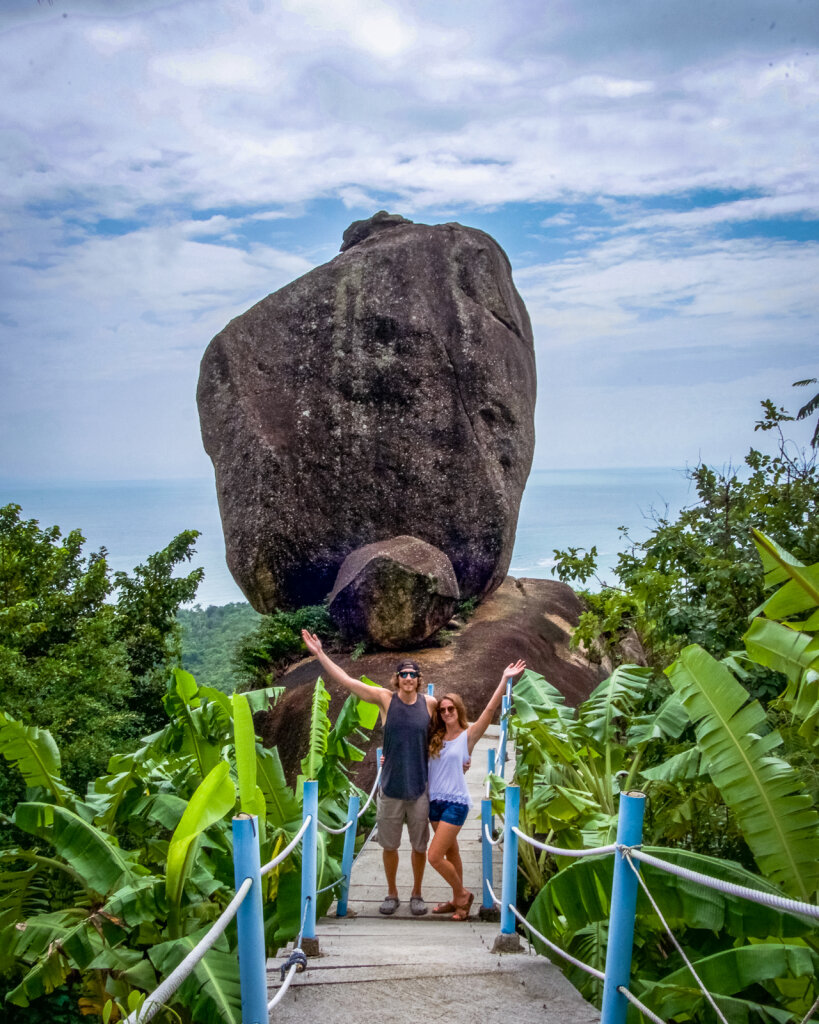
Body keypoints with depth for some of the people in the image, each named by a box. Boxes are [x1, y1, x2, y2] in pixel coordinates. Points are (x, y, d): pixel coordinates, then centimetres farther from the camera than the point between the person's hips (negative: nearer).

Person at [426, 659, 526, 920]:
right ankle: (457, 900, 29)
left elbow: (490, 709, -13)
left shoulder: (468, 735, -4)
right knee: (451, 853, 16)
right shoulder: (435, 738, 9)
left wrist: (505, 680, -21)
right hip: (434, 801, 6)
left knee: (434, 856, -10)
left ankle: (462, 894, 10)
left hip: (455, 803, -6)